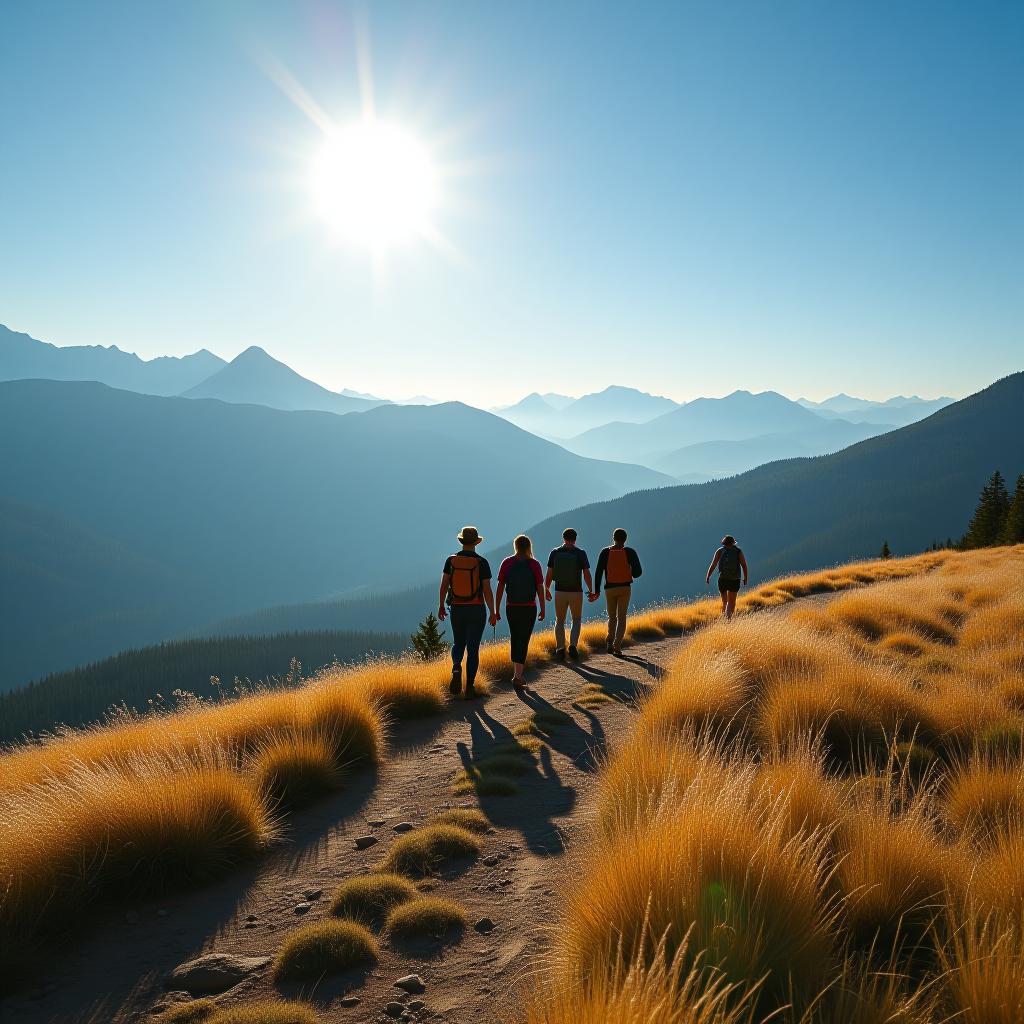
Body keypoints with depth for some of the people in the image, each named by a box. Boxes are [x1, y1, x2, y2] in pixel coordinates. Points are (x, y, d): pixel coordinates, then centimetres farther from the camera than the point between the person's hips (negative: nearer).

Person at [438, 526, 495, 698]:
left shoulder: (451, 560, -2)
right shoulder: (482, 562, -9)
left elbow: (444, 585, -1)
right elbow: (487, 591, -10)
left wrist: (441, 606, 10)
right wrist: (493, 613, 0)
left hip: (457, 609, 2)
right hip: (476, 610, -2)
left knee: (458, 643, 20)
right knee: (473, 648, 7)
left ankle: (456, 669, -8)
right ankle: (469, 686, 6)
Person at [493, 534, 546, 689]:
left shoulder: (507, 563, -1)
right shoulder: (534, 564, -6)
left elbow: (500, 588, -1)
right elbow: (540, 589, -5)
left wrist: (496, 610, 4)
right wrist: (542, 610, 5)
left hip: (511, 608, 3)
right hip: (529, 608, -3)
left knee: (515, 639, 18)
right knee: (523, 641, 0)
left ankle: (517, 672, 26)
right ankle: (517, 676, -8)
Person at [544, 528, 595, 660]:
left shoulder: (555, 553, -1)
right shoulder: (580, 553, -5)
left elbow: (549, 574, -1)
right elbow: (587, 574, -7)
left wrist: (546, 589, 12)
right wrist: (590, 591, 3)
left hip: (560, 592, 1)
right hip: (576, 592, -1)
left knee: (560, 621, 15)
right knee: (577, 620, 16)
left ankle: (560, 649, 10)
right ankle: (573, 645, -2)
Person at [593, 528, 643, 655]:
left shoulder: (605, 552, -2)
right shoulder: (630, 552, -4)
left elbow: (598, 572, -5)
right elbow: (638, 572, -5)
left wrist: (597, 590, 0)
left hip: (610, 589, 1)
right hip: (625, 588, -1)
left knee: (612, 617, 17)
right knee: (621, 618, 4)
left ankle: (611, 641, -1)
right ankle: (617, 645, -7)